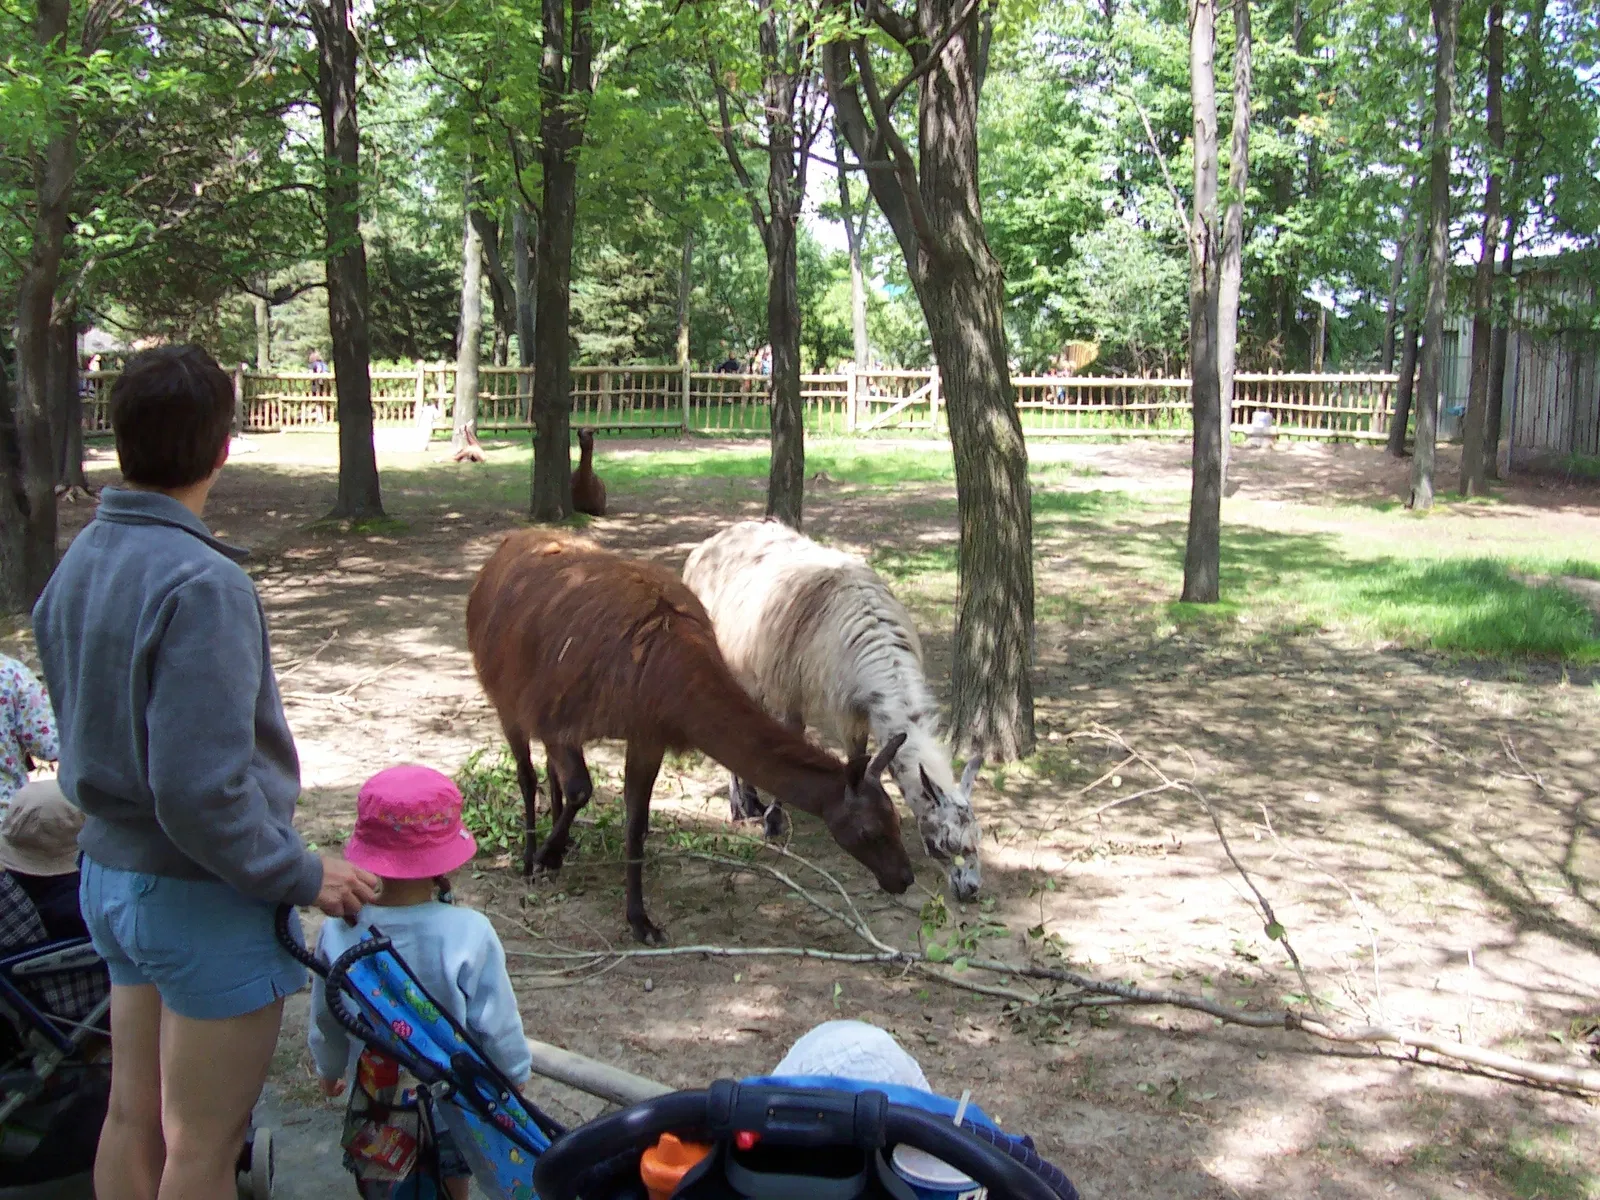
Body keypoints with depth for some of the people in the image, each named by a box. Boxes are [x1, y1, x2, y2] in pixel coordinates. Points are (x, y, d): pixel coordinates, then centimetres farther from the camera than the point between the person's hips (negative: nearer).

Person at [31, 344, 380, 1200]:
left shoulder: (79, 562, 2)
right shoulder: (201, 585, -25)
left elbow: (90, 736, 10)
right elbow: (201, 790, -27)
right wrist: (304, 878, -15)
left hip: (108, 874, 8)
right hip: (204, 900, -8)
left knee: (131, 1119, 20)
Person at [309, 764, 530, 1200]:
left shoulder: (339, 932, -19)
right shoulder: (468, 934, -27)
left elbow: (324, 1019, -3)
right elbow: (497, 1022, -16)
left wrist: (330, 1071, 18)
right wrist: (516, 1074, 4)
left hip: (373, 1099, 2)